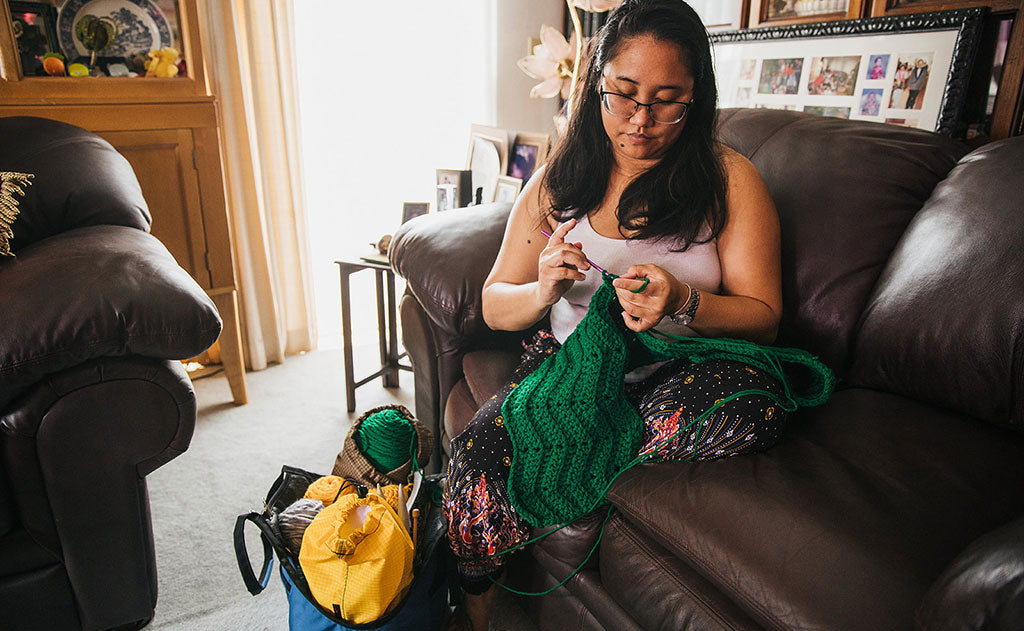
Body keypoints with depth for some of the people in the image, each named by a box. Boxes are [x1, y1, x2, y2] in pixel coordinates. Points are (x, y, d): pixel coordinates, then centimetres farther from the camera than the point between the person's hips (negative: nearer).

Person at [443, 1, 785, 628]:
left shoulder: (731, 179, 1)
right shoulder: (558, 181, 6)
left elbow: (763, 317, -3)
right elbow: (494, 308, 6)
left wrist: (683, 304, -24)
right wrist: (543, 291, -18)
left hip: (681, 369, 0)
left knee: (748, 405, -34)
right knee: (479, 454, -26)